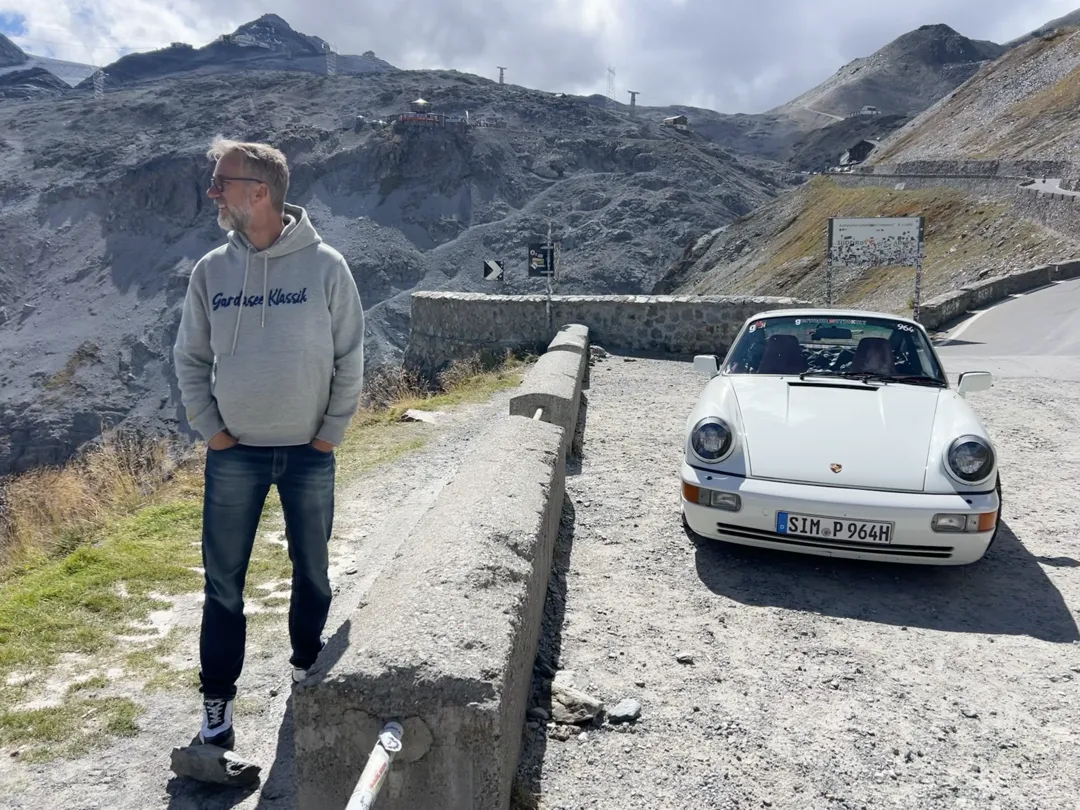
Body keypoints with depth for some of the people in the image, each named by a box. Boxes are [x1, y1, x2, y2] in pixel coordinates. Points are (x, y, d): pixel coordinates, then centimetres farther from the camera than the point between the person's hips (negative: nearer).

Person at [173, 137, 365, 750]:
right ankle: (218, 697, 23)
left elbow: (350, 359, -4)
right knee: (224, 580, 7)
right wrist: (212, 430, -1)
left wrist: (331, 434, -5)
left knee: (313, 572, 13)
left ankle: (308, 665, 36)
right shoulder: (211, 270, -1)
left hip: (310, 453, -1)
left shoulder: (325, 266, -9)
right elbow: (190, 359, 7)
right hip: (234, 454, 2)